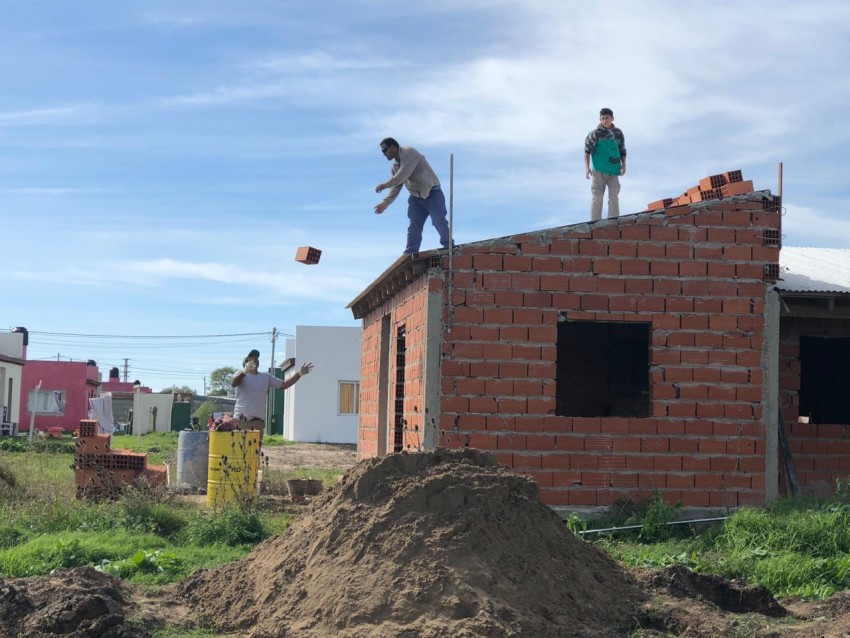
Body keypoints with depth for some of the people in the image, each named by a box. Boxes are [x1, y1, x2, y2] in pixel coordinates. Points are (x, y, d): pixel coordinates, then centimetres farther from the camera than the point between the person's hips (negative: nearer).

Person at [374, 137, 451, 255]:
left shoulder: (409, 152, -11)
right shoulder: (394, 166, 14)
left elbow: (404, 173, -24)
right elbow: (396, 188, 14)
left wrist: (386, 184, -24)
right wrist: (385, 203, 4)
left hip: (432, 193, -8)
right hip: (416, 197, 8)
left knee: (439, 221, -13)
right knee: (414, 226, 0)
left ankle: (449, 247, -4)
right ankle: (410, 253, -4)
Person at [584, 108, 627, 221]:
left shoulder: (618, 133, 9)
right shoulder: (595, 133, -2)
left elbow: (622, 151, 16)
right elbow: (587, 151, -4)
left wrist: (623, 164, 2)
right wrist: (587, 168, -13)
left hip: (613, 171, 3)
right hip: (598, 170, -3)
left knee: (614, 197, 2)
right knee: (597, 197, -3)